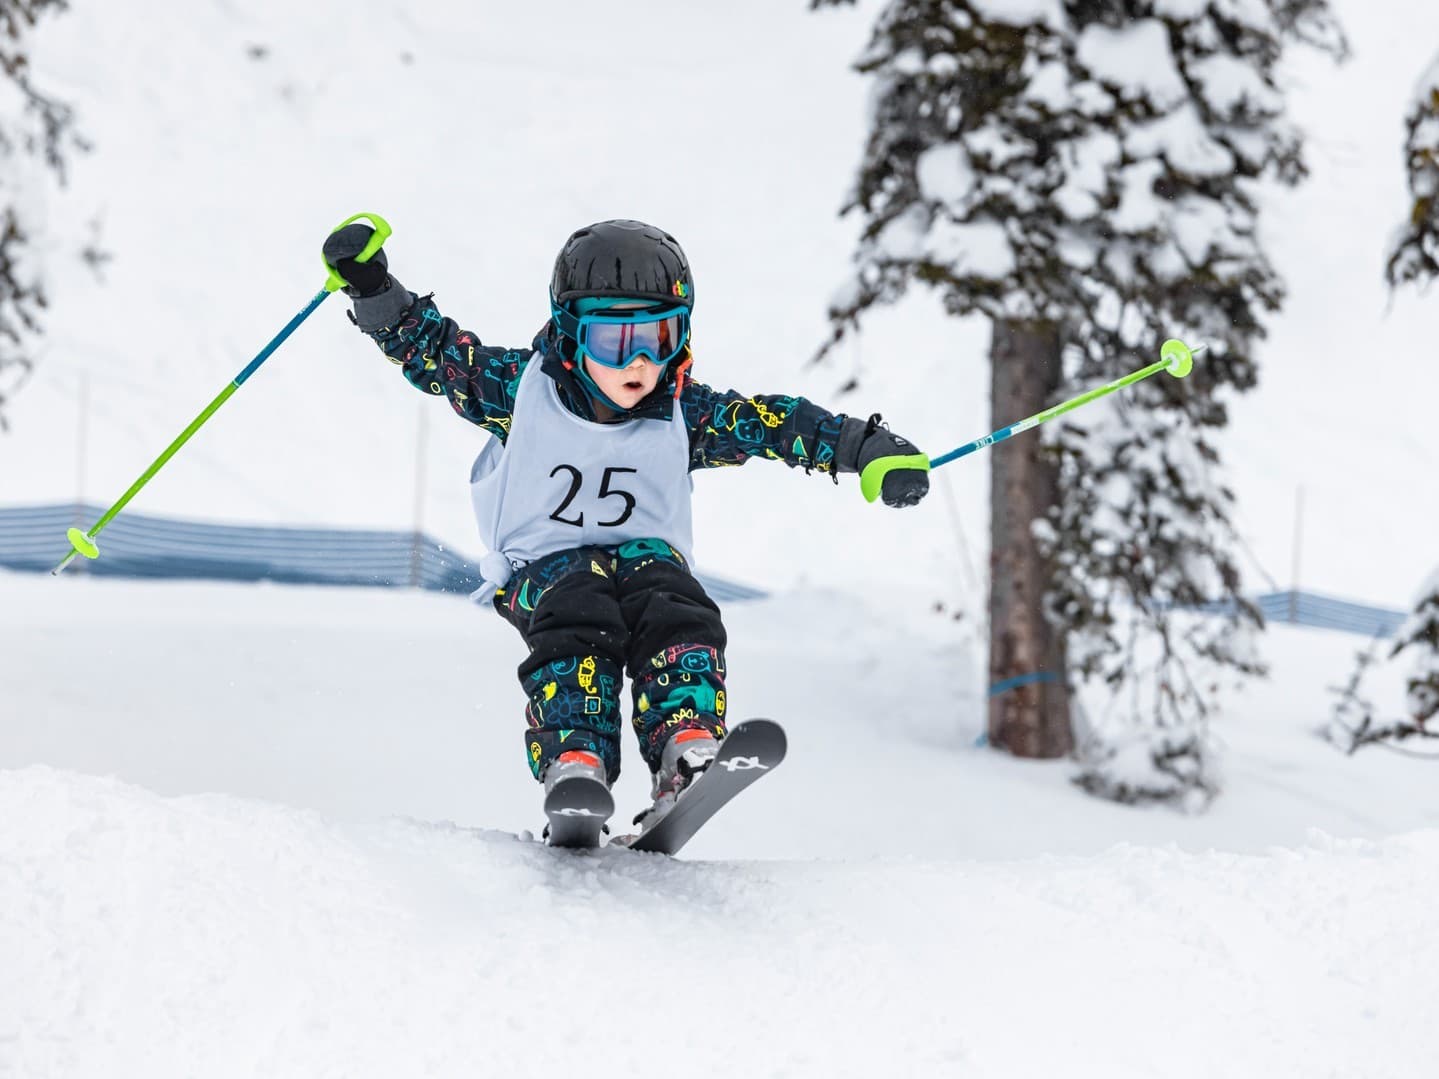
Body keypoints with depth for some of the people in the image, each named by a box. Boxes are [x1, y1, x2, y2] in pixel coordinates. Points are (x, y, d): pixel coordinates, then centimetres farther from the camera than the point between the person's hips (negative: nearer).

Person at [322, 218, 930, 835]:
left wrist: (869, 450, -16)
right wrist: (372, 286, -15)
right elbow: (431, 348, -1)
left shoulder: (684, 414, -1)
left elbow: (774, 423, -4)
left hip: (643, 556, 2)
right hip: (544, 565, -2)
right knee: (578, 617, -34)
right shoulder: (523, 390, -5)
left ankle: (687, 755, -46)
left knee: (675, 613, -30)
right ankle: (573, 761, -47)